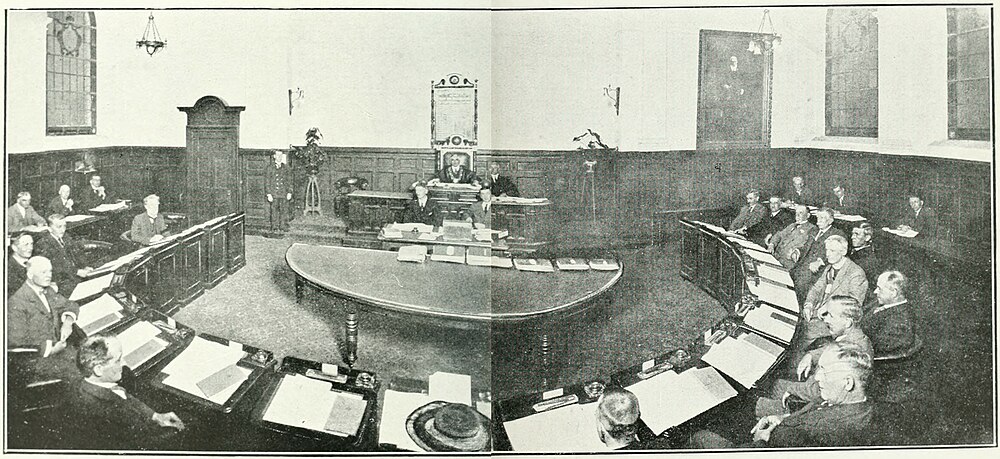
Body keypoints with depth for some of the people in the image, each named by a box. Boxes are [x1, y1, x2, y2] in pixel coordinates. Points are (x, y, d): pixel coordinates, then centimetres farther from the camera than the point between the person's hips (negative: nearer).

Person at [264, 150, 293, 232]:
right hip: (273, 194, -2)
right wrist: (268, 194, -6)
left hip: (284, 194, 2)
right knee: (274, 211, -1)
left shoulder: (286, 168, 12)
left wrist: (289, 192, 3)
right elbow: (267, 182, 2)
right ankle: (274, 227, 6)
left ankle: (283, 226, 6)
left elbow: (289, 181, 13)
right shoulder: (270, 168, 4)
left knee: (284, 210, -2)